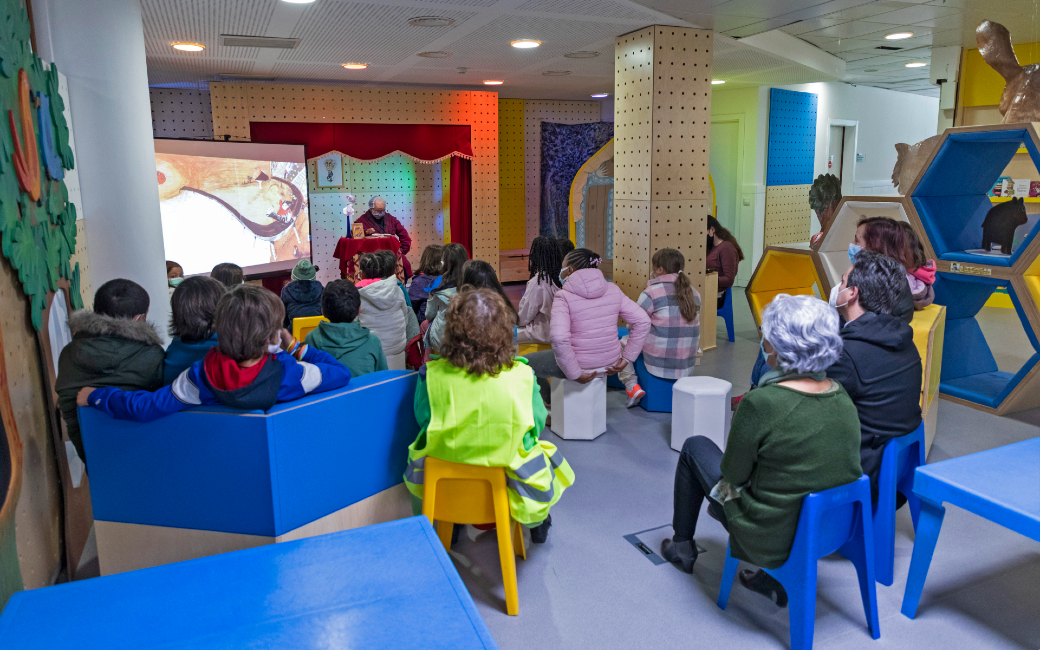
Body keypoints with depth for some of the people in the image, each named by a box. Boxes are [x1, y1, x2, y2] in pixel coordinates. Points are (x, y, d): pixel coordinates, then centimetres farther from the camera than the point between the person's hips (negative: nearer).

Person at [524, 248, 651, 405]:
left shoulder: (564, 296, -17)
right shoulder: (612, 290, -3)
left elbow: (559, 338, -32)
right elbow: (643, 321, -5)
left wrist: (575, 374, -21)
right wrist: (626, 359, -1)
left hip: (580, 366, -5)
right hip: (609, 364, 6)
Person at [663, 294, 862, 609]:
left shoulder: (761, 403, -28)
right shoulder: (842, 397, -7)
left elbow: (733, 473, -14)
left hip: (773, 539, -6)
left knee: (695, 447, 14)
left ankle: (682, 545, 35)